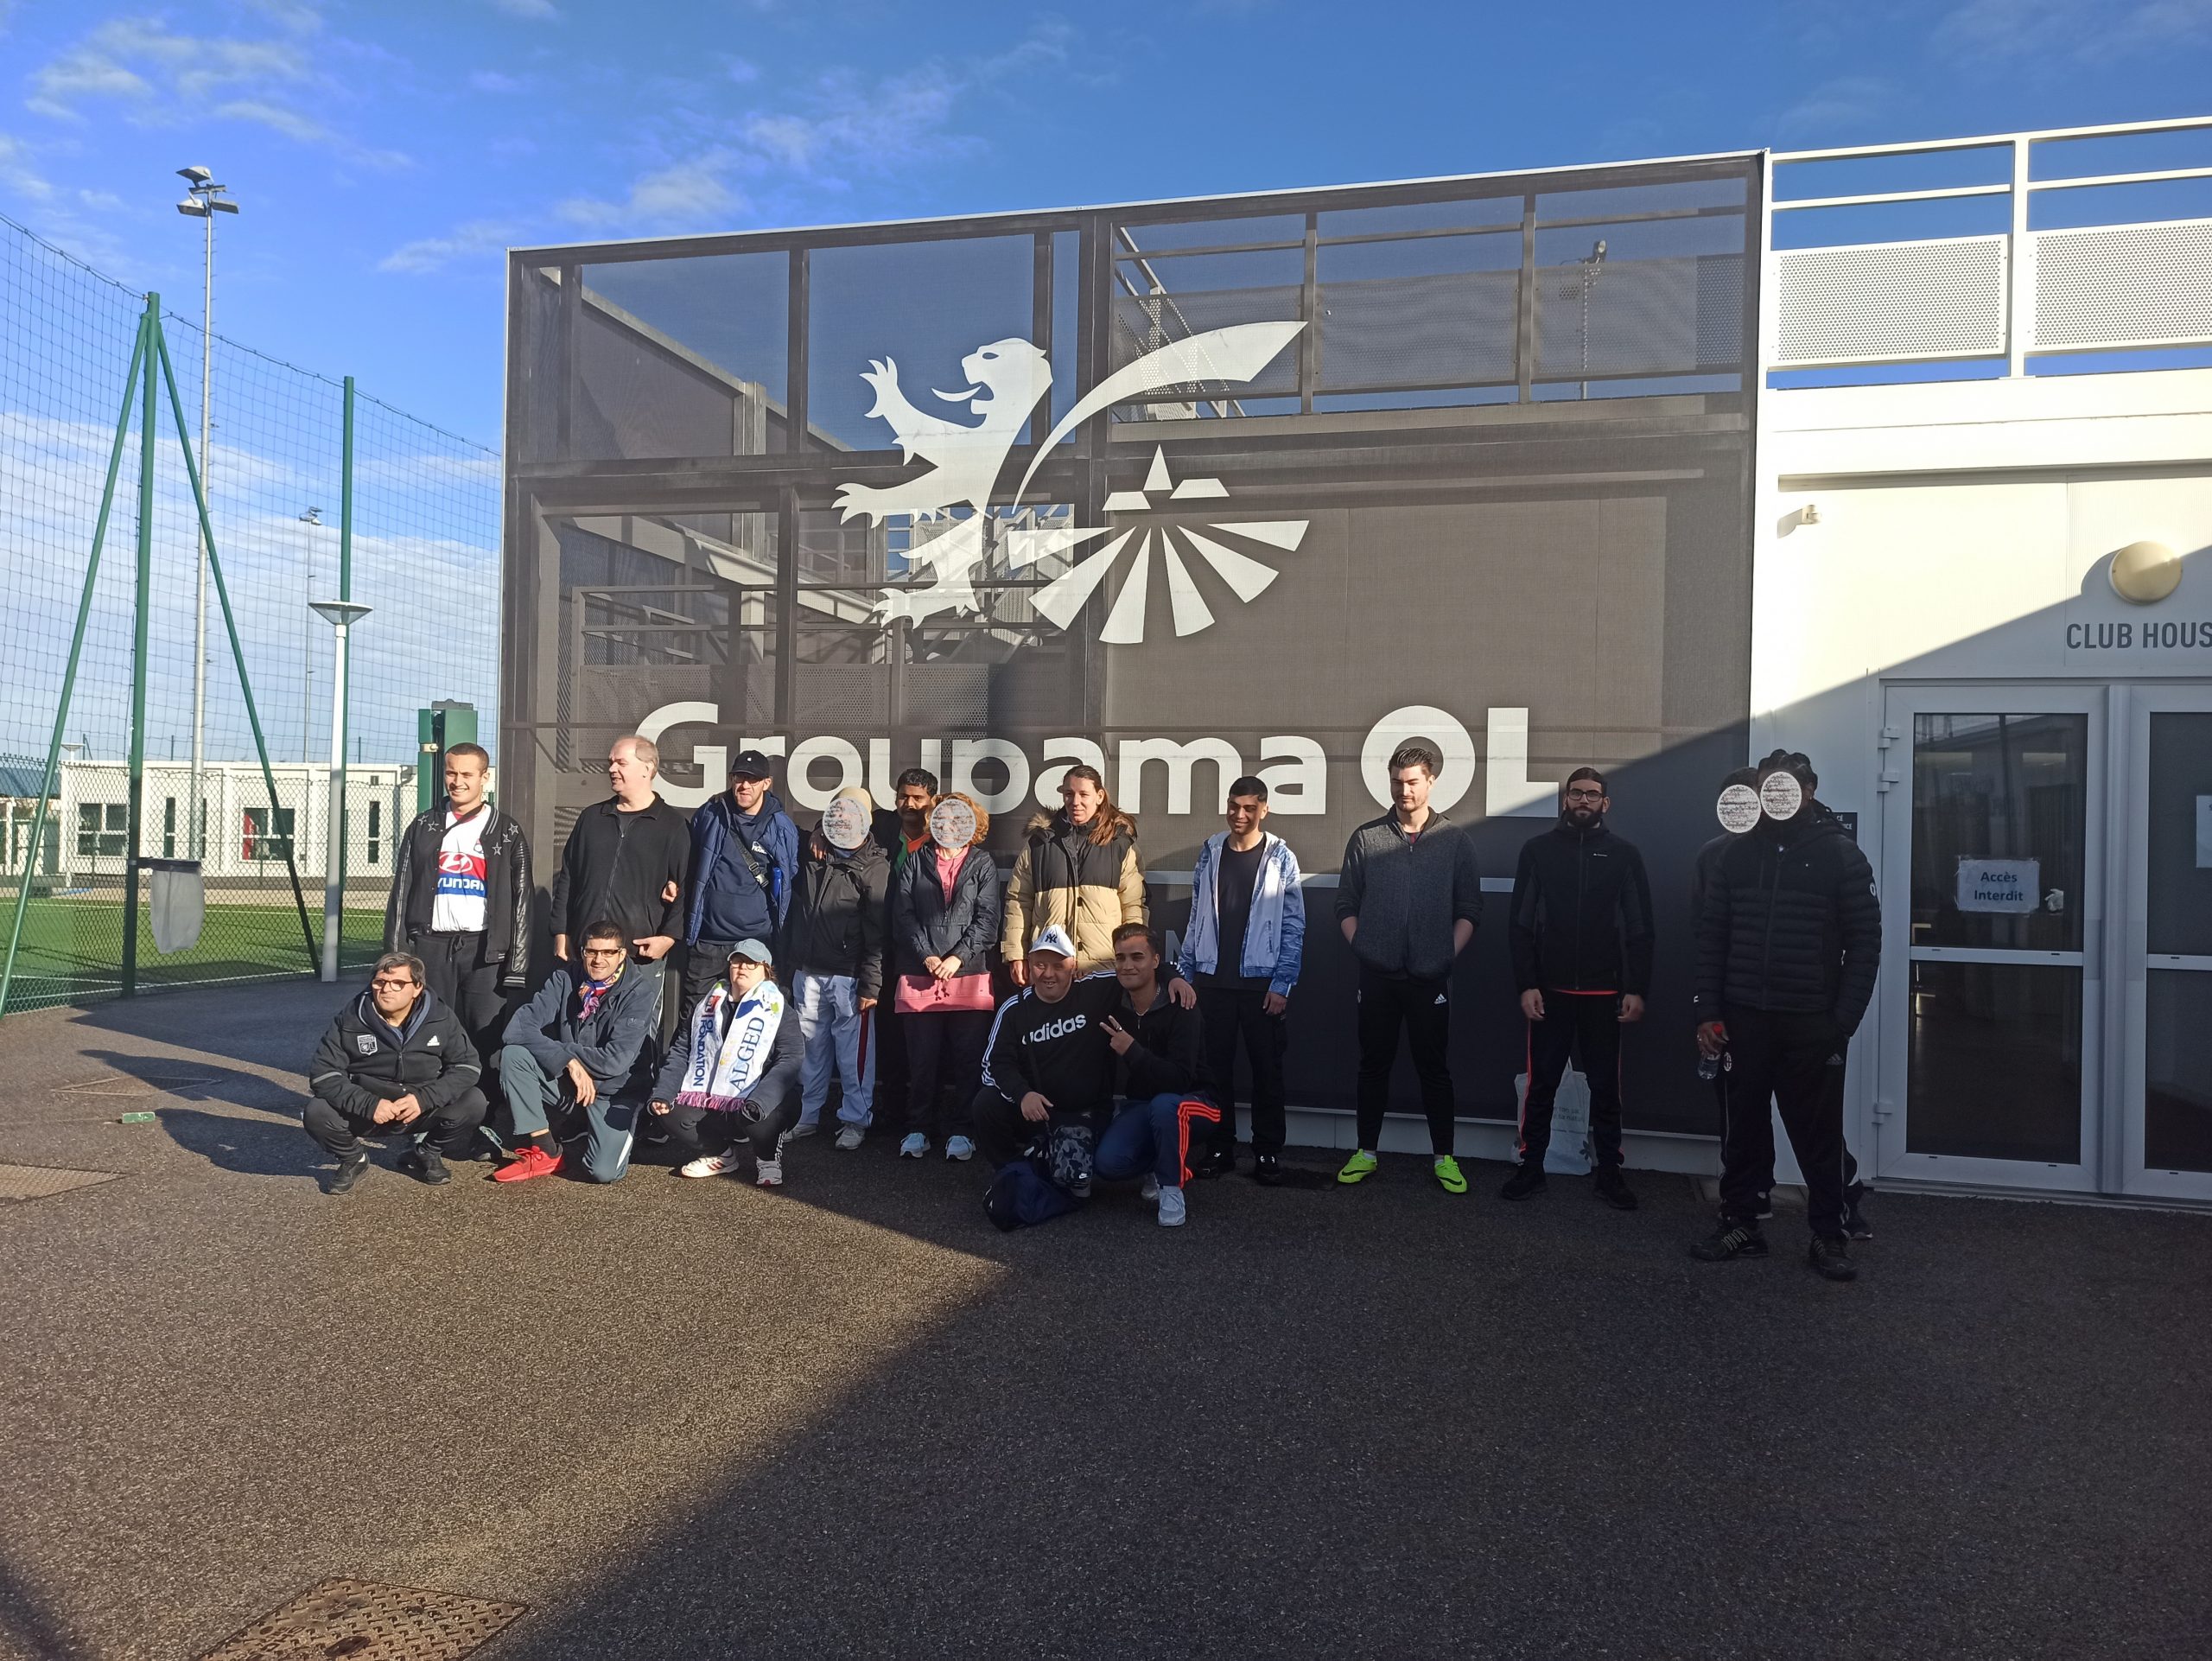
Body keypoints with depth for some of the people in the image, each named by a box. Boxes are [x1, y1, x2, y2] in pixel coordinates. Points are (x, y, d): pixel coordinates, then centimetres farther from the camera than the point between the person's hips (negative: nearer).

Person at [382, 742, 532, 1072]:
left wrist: (518, 966, -5)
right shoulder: (423, 828, 12)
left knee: (489, 1039, -3)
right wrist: (396, 956, 3)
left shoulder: (506, 833, 6)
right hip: (431, 946, 2)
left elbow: (522, 900, 3)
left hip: (486, 949, -2)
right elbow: (400, 894, 11)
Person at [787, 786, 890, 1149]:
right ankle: (808, 1115, 23)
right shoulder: (812, 855, 10)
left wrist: (871, 984, -13)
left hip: (848, 976, -5)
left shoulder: (875, 867, -5)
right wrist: (813, 839, 12)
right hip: (807, 970, 5)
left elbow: (876, 932, -9)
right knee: (811, 1047, 12)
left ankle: (855, 1119, 8)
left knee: (853, 1051, -3)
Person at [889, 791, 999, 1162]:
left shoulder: (982, 864, 9)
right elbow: (903, 915, 4)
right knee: (921, 1060, 5)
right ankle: (918, 1128, 16)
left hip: (969, 977, -1)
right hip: (919, 977, 1)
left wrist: (958, 957, -11)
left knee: (967, 1060, 1)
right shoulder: (915, 862, 13)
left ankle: (961, 1130, 10)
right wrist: (927, 956, -9)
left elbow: (987, 919, 0)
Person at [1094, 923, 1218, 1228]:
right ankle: (1159, 1164, 12)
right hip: (1139, 1105, 5)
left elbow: (1180, 1079, -32)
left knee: (1164, 1104, -39)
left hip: (1191, 1101, -4)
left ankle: (1172, 1188, -16)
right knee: (1106, 1164, -20)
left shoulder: (1180, 1010, -22)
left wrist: (1132, 1051, -39)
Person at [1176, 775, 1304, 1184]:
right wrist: (1184, 971, 6)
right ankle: (1220, 1147, 17)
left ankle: (1268, 1151, 14)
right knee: (1216, 1066, 7)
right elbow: (1197, 916, 10)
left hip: (1261, 981, -3)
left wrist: (1282, 984, -9)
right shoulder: (1210, 852, 6)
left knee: (1266, 1068, 4)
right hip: (1214, 979, 3)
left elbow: (1293, 927, -4)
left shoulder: (1281, 857, -3)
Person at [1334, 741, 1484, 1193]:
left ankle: (1443, 1157, 15)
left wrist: (1448, 956, -4)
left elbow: (1469, 911, 4)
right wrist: (1360, 948, -1)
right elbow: (1346, 904, 7)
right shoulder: (1366, 838, 4)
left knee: (1434, 1068, 5)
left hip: (1430, 977, -1)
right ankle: (1365, 1153, 18)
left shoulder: (1455, 841, 2)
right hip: (1377, 975, 1)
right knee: (1374, 1064, 8)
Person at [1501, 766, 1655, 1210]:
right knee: (1541, 1083, 5)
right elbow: (1520, 924, 1)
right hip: (1549, 990, 0)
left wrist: (1637, 990, -4)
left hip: (1605, 992, 1)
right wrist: (1526, 984, -7)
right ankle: (1531, 1166, 16)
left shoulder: (1624, 854, 4)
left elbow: (1640, 929, 3)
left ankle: (1608, 1171, 18)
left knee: (1605, 1086, 8)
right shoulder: (1538, 850, 3)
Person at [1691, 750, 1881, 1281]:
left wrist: (1844, 1021, -10)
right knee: (1744, 1126, 9)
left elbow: (1864, 942, -4)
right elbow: (1711, 936, 6)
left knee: (1818, 1132, 5)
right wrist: (1709, 1013, -1)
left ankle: (1828, 1236, 17)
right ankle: (1739, 1224, 19)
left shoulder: (1841, 855, -1)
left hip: (1812, 1021, -2)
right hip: (1745, 1017, 2)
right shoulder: (1737, 855, 7)